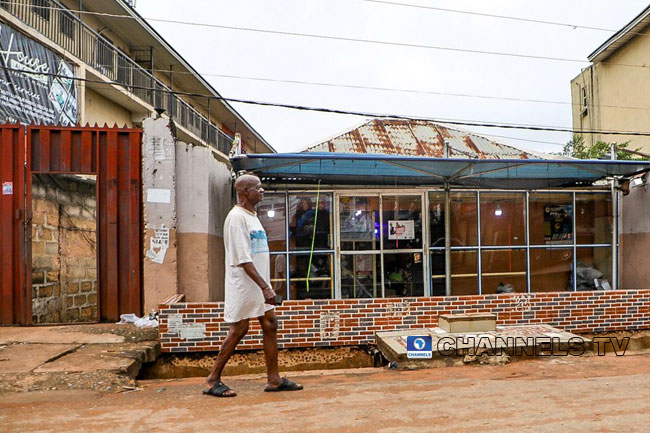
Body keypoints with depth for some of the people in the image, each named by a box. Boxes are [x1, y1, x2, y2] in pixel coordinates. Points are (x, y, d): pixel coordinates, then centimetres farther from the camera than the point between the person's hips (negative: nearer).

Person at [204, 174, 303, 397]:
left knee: (270, 325, 8)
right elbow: (243, 259, -21)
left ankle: (274, 379, 16)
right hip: (243, 285, -9)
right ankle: (213, 381, 11)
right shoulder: (236, 217, -15)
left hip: (259, 285, 9)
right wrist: (265, 287, -24)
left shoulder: (252, 216, 15)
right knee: (238, 329, -3)